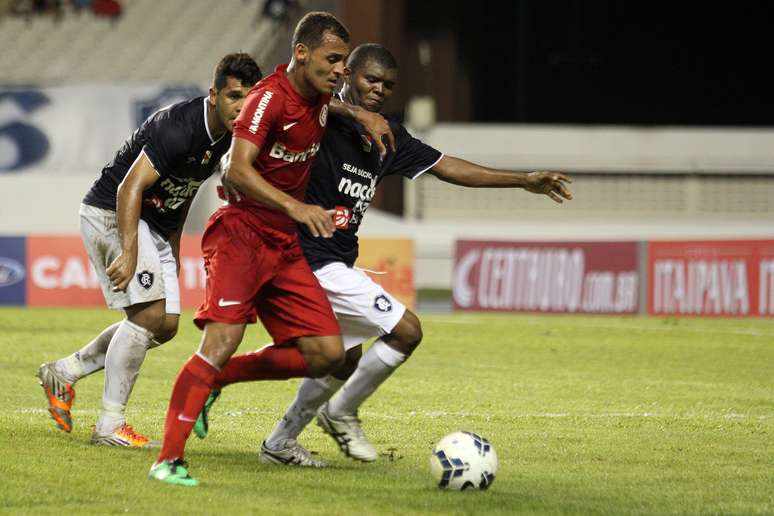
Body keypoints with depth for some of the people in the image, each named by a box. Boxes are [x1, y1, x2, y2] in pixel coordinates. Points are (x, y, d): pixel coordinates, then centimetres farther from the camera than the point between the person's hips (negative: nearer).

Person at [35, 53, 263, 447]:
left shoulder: (224, 135, 1)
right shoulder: (180, 127, -27)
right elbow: (130, 188, -31)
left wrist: (173, 247, 20)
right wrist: (129, 254, -38)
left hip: (155, 224, 9)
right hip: (111, 213, -9)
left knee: (165, 326, 6)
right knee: (149, 314, -18)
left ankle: (64, 372, 18)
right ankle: (110, 425, -13)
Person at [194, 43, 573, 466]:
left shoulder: (387, 137, 10)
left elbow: (445, 166, 16)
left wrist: (524, 181, 16)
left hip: (336, 264, 10)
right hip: (315, 261, -10)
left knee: (345, 359, 22)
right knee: (405, 330, -10)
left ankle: (280, 443, 32)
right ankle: (341, 413, 7)